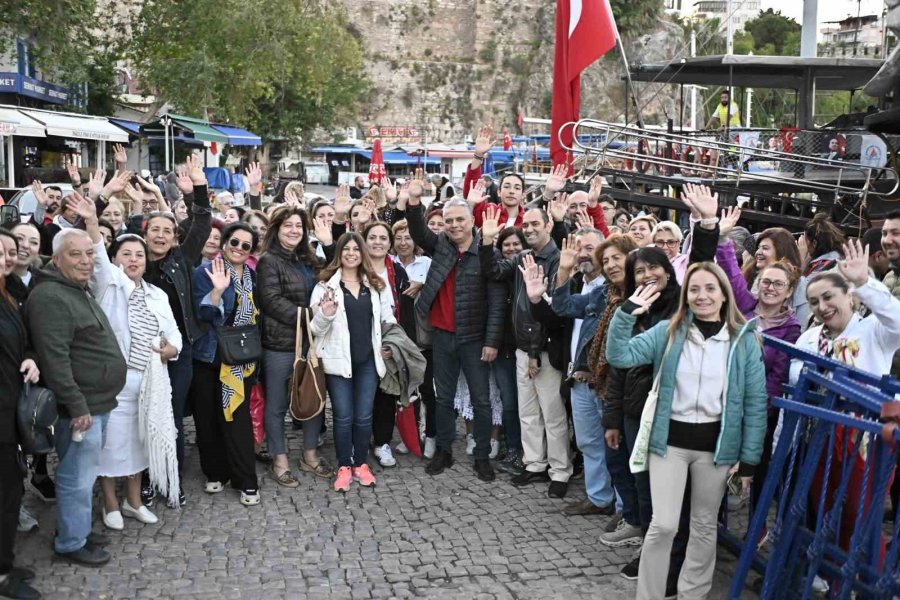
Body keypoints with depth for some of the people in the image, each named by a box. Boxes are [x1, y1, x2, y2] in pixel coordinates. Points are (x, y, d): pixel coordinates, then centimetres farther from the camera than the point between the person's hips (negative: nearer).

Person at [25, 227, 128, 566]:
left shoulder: (80, 291, 16)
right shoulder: (50, 297, -18)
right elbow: (55, 359, -24)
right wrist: (77, 406, -24)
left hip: (98, 401, 10)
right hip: (81, 405, -10)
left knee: (84, 473, 19)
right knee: (78, 477, 1)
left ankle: (75, 524, 32)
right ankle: (71, 542, 13)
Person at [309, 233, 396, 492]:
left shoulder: (375, 285, 8)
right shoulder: (326, 285, -4)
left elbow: (388, 318, 18)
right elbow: (315, 327, -6)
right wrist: (325, 315, -27)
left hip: (368, 359, 3)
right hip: (338, 359, -3)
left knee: (364, 415, 9)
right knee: (343, 416, 3)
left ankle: (360, 464, 23)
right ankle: (344, 467, 16)